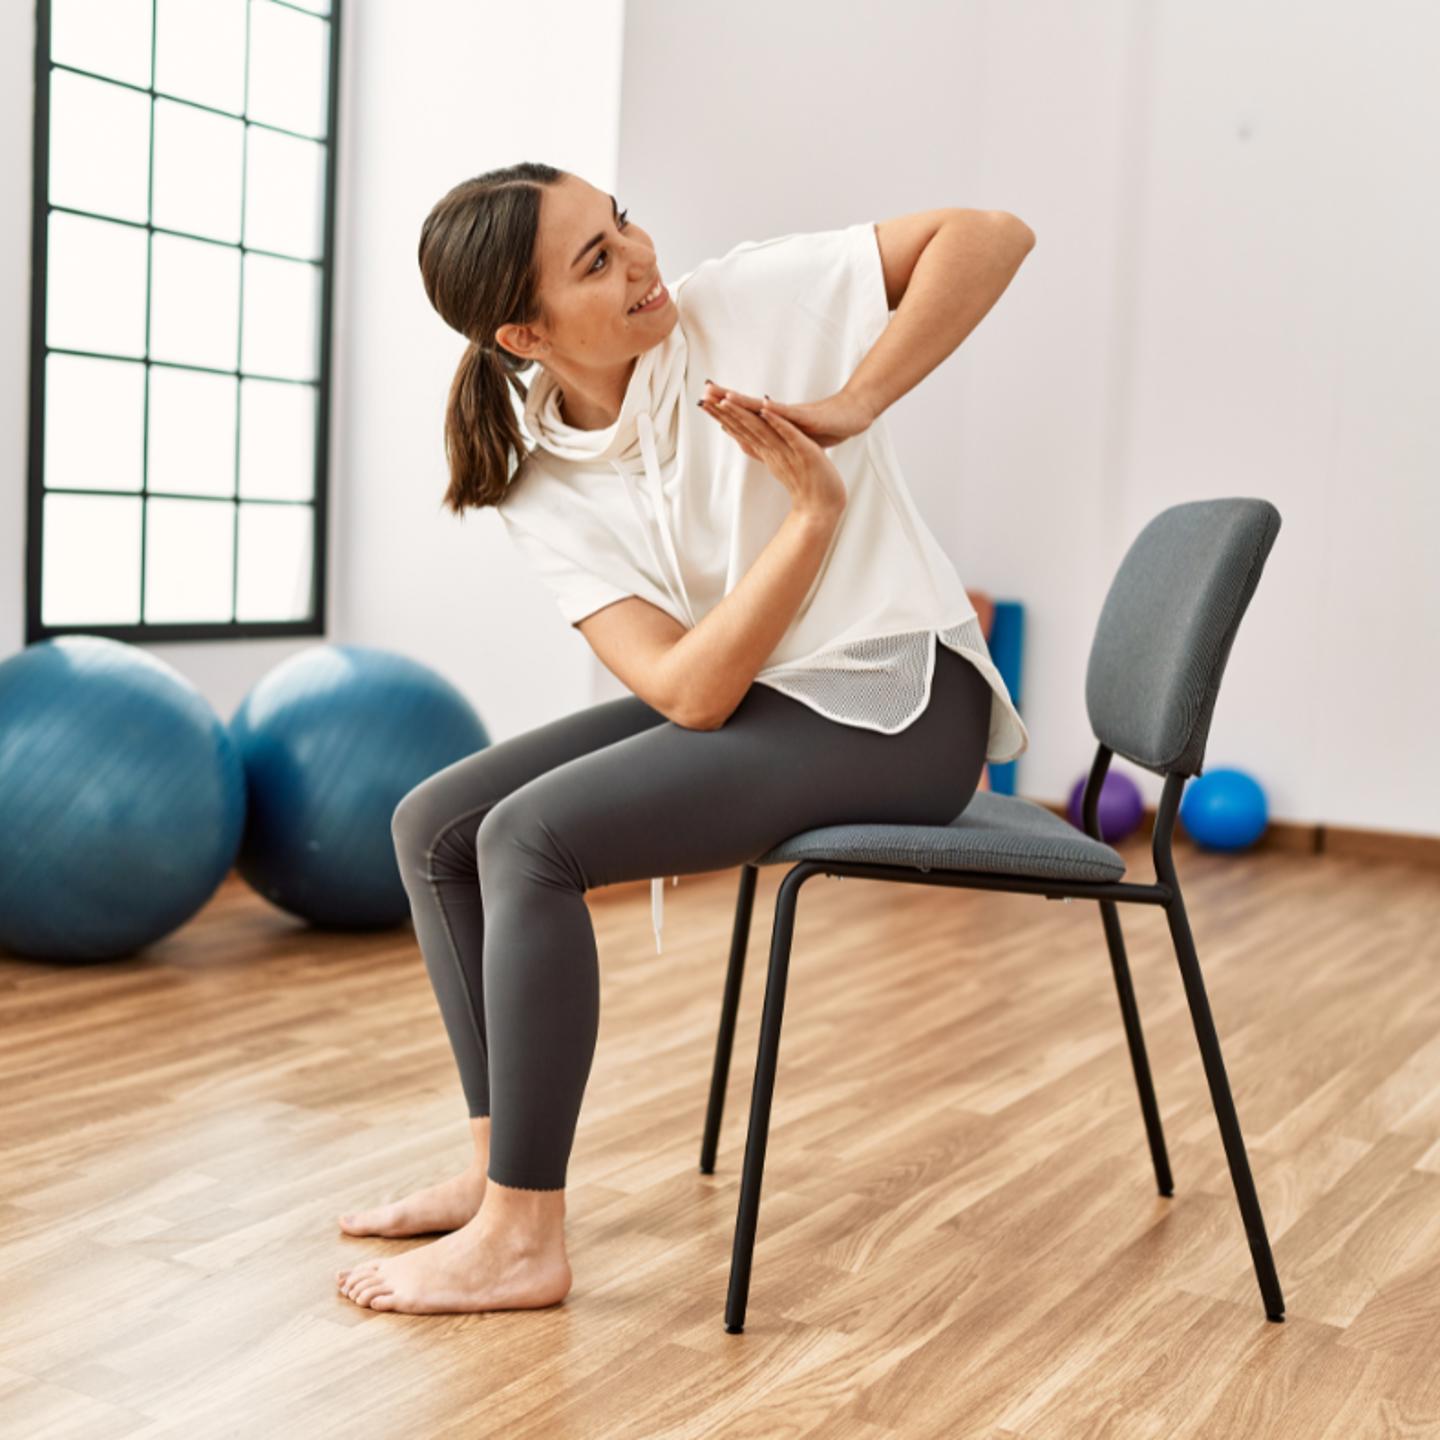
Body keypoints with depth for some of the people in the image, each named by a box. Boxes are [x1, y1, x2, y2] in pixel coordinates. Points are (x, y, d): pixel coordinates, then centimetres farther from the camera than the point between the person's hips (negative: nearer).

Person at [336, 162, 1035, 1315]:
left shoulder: (753, 300, -10)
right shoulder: (541, 489, -3)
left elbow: (996, 232, -11)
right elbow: (690, 690, -14)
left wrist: (859, 397, -21)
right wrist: (815, 508, -21)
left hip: (896, 707, -6)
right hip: (745, 700, 6)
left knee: (529, 838, -21)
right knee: (435, 826, 1)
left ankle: (520, 1241, -10)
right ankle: (503, 1168, 10)